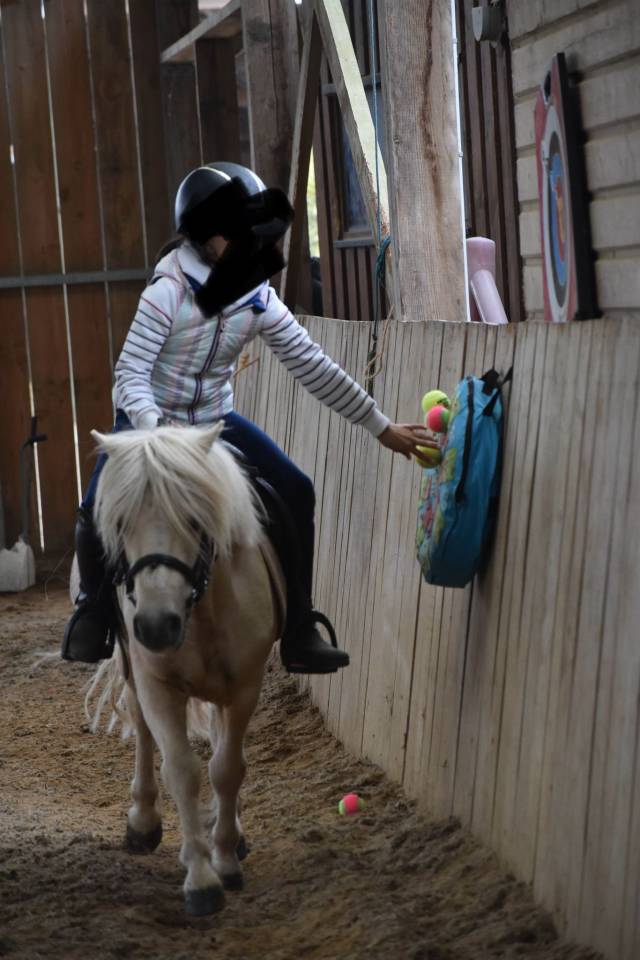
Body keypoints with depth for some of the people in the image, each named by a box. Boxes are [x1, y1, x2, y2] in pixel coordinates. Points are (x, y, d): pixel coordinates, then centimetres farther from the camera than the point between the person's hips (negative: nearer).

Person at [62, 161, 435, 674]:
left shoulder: (260, 300, -11)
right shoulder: (169, 290, -25)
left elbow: (316, 369, -7)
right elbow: (130, 375, -27)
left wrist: (382, 427, -6)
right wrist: (156, 430, -46)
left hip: (215, 420, 4)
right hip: (150, 420, -4)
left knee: (295, 493, -10)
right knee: (97, 514, -24)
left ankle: (299, 633, 0)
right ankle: (94, 612, 8)